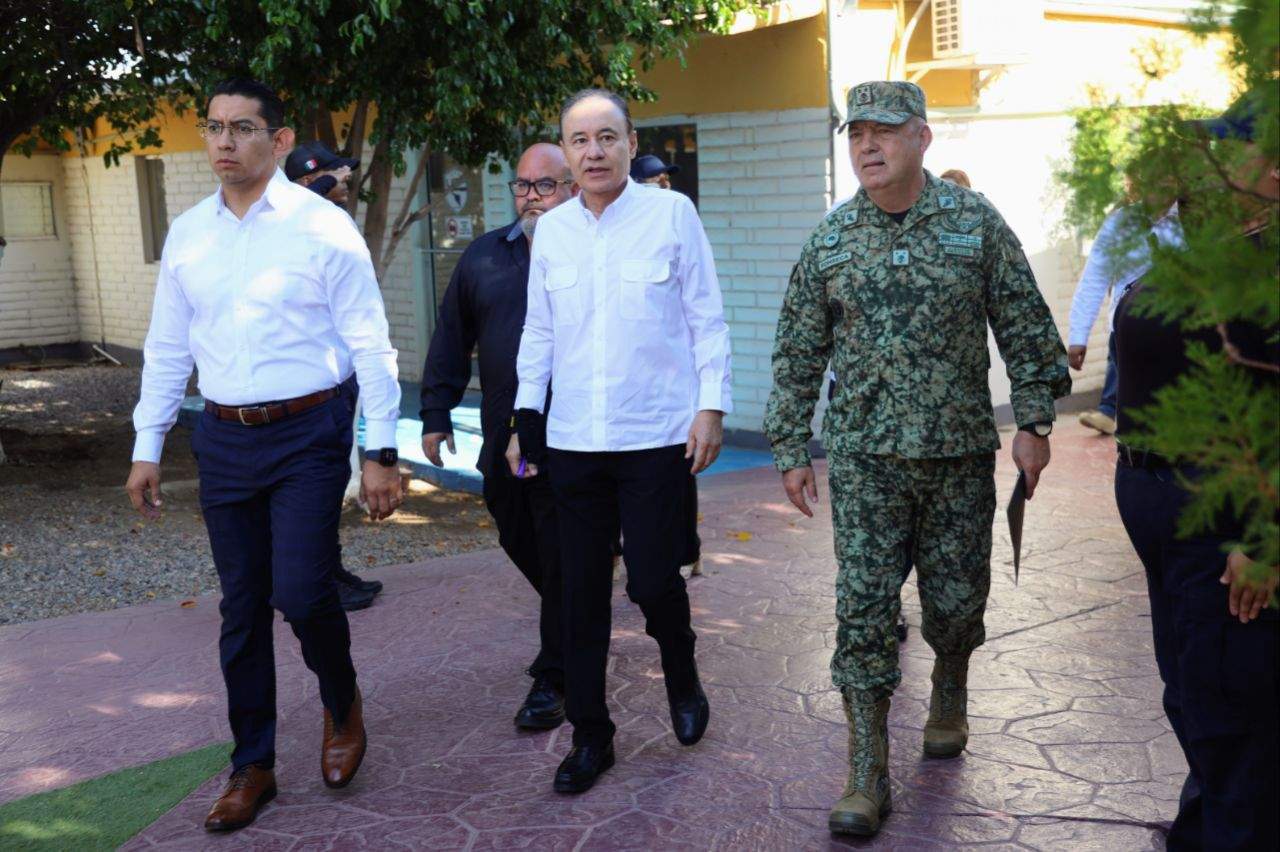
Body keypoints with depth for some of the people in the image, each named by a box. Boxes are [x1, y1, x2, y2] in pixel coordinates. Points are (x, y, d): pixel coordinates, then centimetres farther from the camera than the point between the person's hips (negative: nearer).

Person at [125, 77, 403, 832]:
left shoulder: (323, 227, -7)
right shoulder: (188, 234, 7)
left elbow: (369, 345, -7)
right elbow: (168, 348, 13)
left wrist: (381, 451, -9)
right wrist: (148, 447, 11)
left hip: (309, 436, -4)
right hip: (224, 439, 4)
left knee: (302, 593, -11)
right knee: (242, 609, 10)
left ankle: (342, 702, 22)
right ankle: (253, 767, 25)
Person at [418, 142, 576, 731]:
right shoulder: (484, 256, 10)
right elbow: (452, 340, 14)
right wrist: (436, 415, 11)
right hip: (502, 439, 6)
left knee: (562, 561, 1)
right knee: (519, 543, 18)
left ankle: (554, 677, 13)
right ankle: (576, 631, 41)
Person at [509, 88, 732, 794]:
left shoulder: (672, 213, -2)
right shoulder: (551, 230, 8)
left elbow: (706, 318, 0)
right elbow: (539, 330, 15)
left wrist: (712, 405, -5)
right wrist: (525, 417, 12)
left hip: (657, 437, -3)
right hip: (573, 440, 3)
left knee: (653, 580, -3)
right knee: (582, 592, 7)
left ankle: (682, 678, 31)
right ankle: (589, 734, 21)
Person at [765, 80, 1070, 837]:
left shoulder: (975, 221, -1)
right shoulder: (830, 240, 1)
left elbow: (1025, 326, 3)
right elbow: (799, 354, 6)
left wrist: (1034, 420, -1)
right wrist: (792, 448, 5)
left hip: (961, 451, 0)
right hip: (865, 458, 0)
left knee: (958, 599, 11)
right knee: (864, 610, -5)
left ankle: (949, 698, 42)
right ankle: (869, 774, 2)